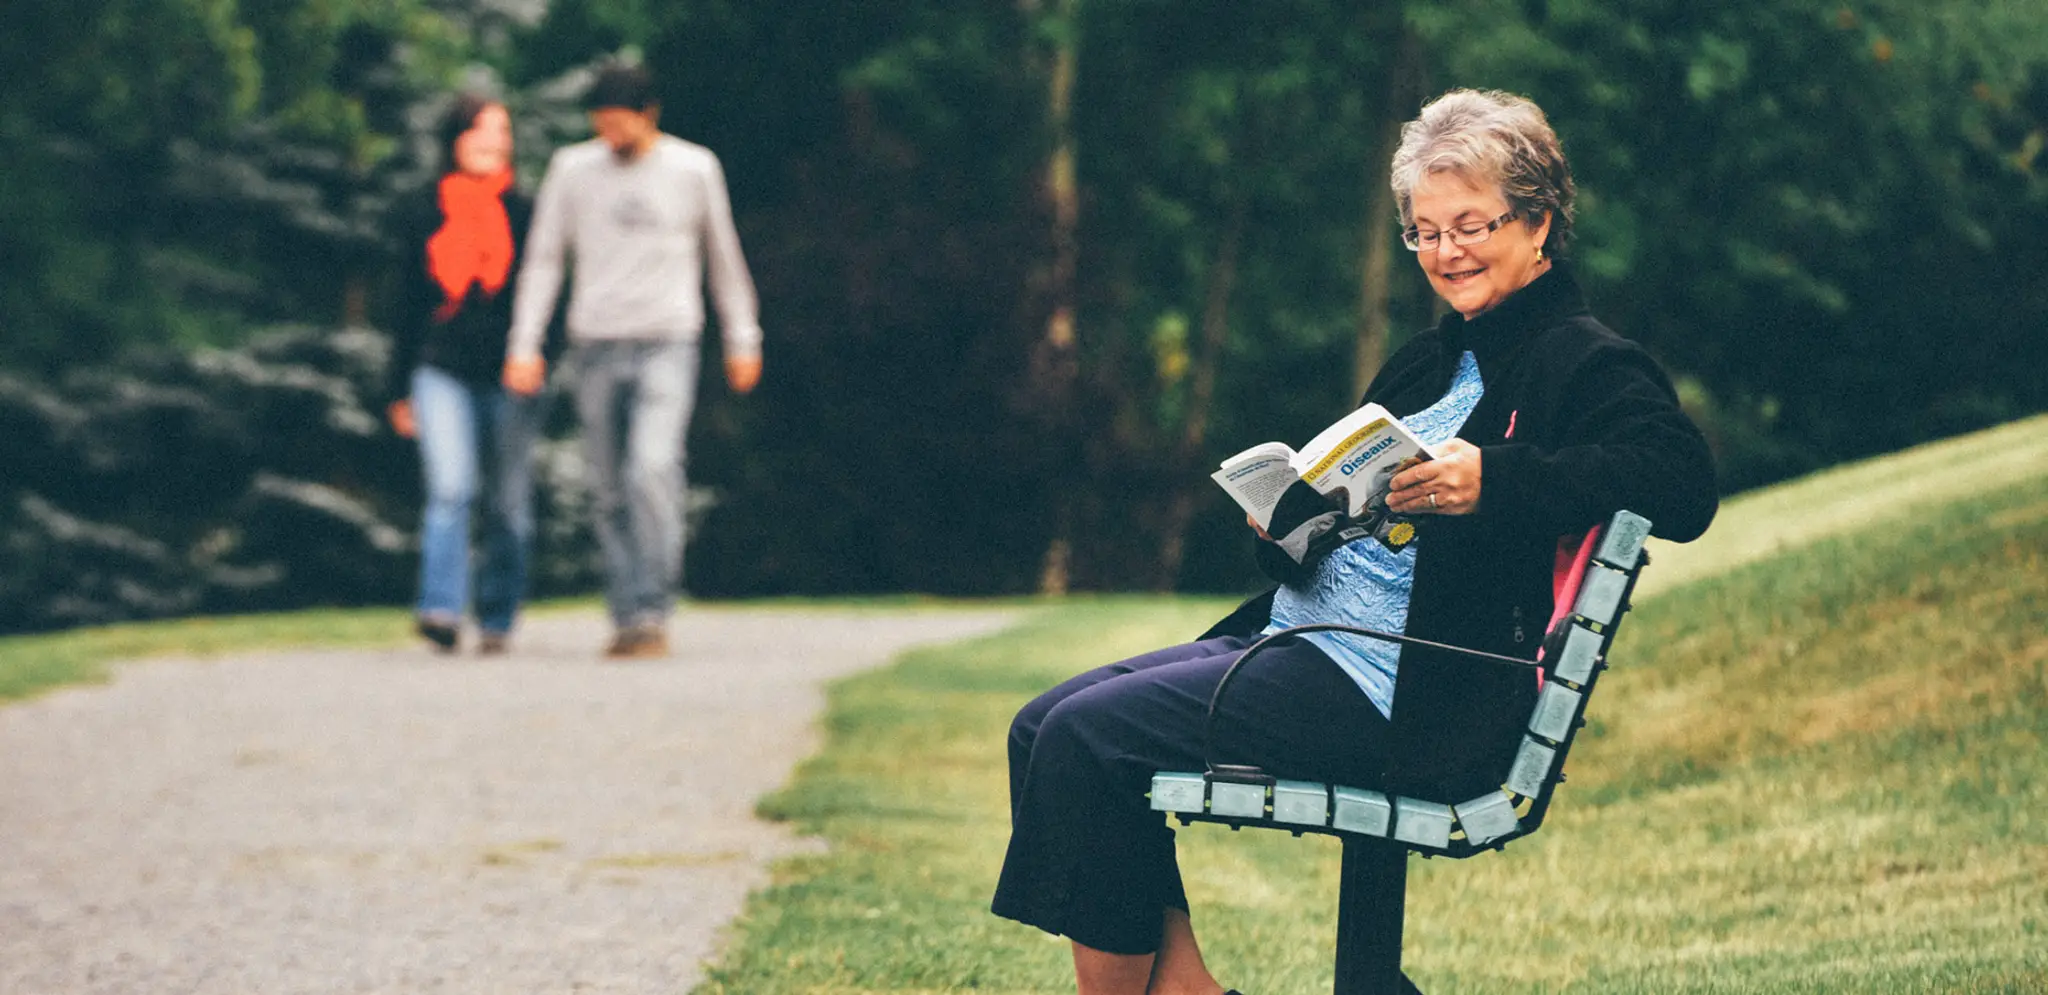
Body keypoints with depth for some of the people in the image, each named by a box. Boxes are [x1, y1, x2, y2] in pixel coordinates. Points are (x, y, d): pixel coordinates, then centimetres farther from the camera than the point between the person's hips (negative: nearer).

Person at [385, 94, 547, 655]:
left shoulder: (525, 215, 8)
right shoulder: (422, 215, 9)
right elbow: (407, 303, 13)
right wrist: (400, 388, 12)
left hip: (509, 376, 1)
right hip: (442, 371, -1)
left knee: (507, 502, 3)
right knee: (451, 488, -18)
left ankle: (497, 620, 13)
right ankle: (442, 610, -22)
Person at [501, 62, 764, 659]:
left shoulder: (695, 169, 3)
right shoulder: (573, 169, 5)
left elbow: (724, 257, 14)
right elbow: (544, 259, 9)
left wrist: (742, 340, 18)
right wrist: (524, 346, 3)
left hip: (667, 345, -2)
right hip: (595, 343, 2)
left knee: (653, 471, -19)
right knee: (610, 493, 3)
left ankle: (652, 613, -18)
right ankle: (626, 618, 10)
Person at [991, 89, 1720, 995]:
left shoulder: (1583, 362, -4)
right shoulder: (1428, 362, 22)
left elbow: (1684, 483, -22)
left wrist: (1492, 479, -30)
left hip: (1400, 691, -10)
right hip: (1298, 636, 10)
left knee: (1089, 735, -20)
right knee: (1047, 727, -4)